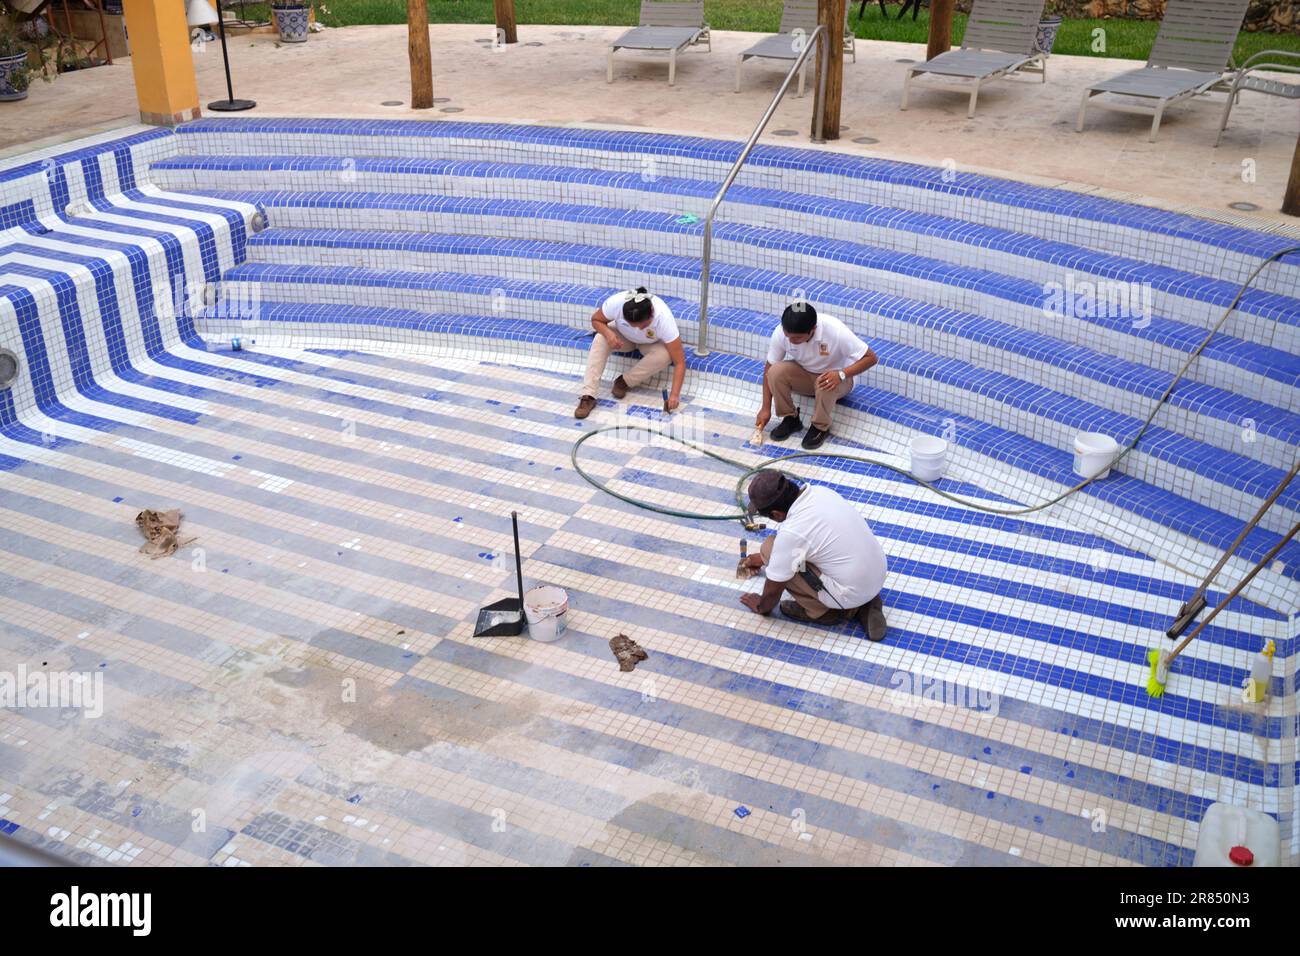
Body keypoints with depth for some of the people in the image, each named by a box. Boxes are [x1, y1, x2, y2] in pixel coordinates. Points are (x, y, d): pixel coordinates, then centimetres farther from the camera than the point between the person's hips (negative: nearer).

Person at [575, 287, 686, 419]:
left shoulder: (664, 318, -40)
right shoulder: (616, 303, -38)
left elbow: (679, 362, -37)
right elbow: (596, 320, -16)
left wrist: (674, 394, -46)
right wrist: (608, 333, -38)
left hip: (652, 344, -1)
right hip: (623, 336, 1)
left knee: (664, 355, -33)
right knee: (600, 340, -29)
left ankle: (624, 381, -14)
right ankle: (588, 396, -29)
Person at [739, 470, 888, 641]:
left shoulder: (791, 532, -23)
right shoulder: (819, 491, -1)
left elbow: (774, 588, -7)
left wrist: (761, 607, 15)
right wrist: (765, 558, 33)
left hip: (852, 592, -7)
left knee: (770, 547, -4)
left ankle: (820, 610, 7)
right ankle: (863, 605, 15)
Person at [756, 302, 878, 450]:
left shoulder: (836, 331, -33)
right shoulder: (781, 332, -24)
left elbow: (871, 357, -26)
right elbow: (769, 368, -11)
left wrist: (841, 374, -40)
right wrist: (766, 408, -14)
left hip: (833, 377, -3)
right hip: (803, 375, 3)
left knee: (826, 384, -37)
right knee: (776, 371, -27)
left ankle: (820, 427, -11)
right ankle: (790, 419, -6)